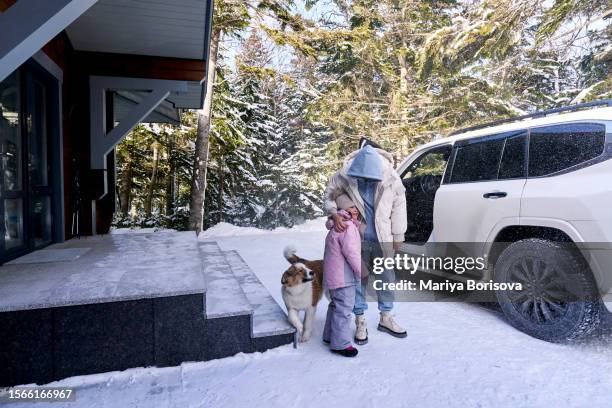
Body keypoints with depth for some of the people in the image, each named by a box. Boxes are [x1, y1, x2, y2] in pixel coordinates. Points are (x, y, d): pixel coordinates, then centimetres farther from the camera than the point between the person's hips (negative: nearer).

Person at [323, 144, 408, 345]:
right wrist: (334, 214, -19)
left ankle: (385, 318, 33)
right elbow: (329, 194, 0)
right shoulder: (344, 175, -17)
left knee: (387, 278, 13)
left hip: (382, 240, 1)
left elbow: (399, 207, -4)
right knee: (359, 279, 8)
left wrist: (397, 236, 1)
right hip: (358, 239, -1)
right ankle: (360, 322, 24)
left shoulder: (391, 178, -14)